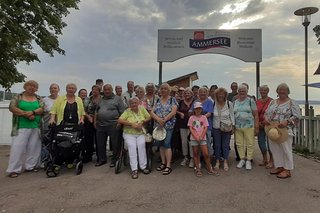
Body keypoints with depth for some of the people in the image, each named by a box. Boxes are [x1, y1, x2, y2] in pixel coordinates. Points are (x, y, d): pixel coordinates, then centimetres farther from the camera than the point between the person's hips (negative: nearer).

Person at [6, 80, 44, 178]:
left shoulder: (39, 98, 13)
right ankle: (14, 169, 2)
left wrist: (32, 112, -17)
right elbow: (12, 108, -6)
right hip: (21, 127, -2)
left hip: (36, 127, 3)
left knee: (34, 147, 5)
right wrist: (26, 114, -14)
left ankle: (30, 166, 18)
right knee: (17, 147, -5)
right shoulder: (18, 97, 6)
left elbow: (42, 108, 0)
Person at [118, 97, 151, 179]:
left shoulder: (142, 108, 9)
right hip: (129, 133, -1)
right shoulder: (127, 111, 2)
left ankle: (143, 167, -15)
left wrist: (142, 122, -9)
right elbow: (119, 120, -8)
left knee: (141, 144, -25)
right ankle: (134, 169, -20)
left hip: (141, 133, 1)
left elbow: (149, 118, 8)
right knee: (132, 146, -24)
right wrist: (131, 124, -16)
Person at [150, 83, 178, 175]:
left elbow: (173, 112, -11)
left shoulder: (172, 100, 0)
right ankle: (163, 163, 23)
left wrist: (164, 120, -17)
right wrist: (158, 119, -15)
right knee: (161, 144, 11)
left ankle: (168, 166, 0)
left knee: (166, 144, -8)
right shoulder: (157, 100, 12)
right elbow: (151, 112, 3)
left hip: (168, 125, -5)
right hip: (158, 126, 5)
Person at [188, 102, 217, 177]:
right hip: (194, 138, 0)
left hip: (202, 138, 0)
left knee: (206, 154, -2)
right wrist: (196, 137, -12)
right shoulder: (191, 118, 3)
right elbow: (191, 128, -2)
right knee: (195, 154, 7)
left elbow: (205, 128, 0)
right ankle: (198, 169, 17)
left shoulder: (204, 117, 5)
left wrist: (201, 136, -11)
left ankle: (210, 169, 13)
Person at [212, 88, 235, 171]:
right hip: (216, 127, 1)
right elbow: (211, 114, 4)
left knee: (225, 145, 5)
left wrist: (233, 127, 0)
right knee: (217, 145, 7)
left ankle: (225, 162, 17)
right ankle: (217, 162, 20)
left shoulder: (229, 103, -4)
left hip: (226, 128, 0)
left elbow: (232, 115, 2)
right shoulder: (214, 103, -4)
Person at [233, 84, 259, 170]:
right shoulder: (235, 102, 11)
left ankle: (248, 160, 15)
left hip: (249, 127, -3)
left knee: (250, 144, 1)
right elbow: (232, 115, 14)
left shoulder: (251, 101, -1)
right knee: (239, 144, 8)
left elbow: (255, 115, -3)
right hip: (237, 127, 4)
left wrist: (256, 127, -7)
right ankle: (242, 159, 22)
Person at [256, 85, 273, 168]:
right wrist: (258, 123, 0)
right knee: (261, 142, 12)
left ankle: (271, 161, 14)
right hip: (260, 125, 6)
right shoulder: (257, 102, 9)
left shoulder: (271, 101, -7)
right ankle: (264, 159, 28)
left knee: (269, 142, -1)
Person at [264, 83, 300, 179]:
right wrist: (266, 118, -6)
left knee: (286, 150, 1)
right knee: (275, 149, 11)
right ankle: (279, 167, 25)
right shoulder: (273, 102, 14)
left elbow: (296, 117, -8)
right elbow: (266, 113, 16)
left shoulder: (292, 103, -2)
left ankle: (287, 170, 13)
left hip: (285, 131, -5)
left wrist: (286, 122, -23)